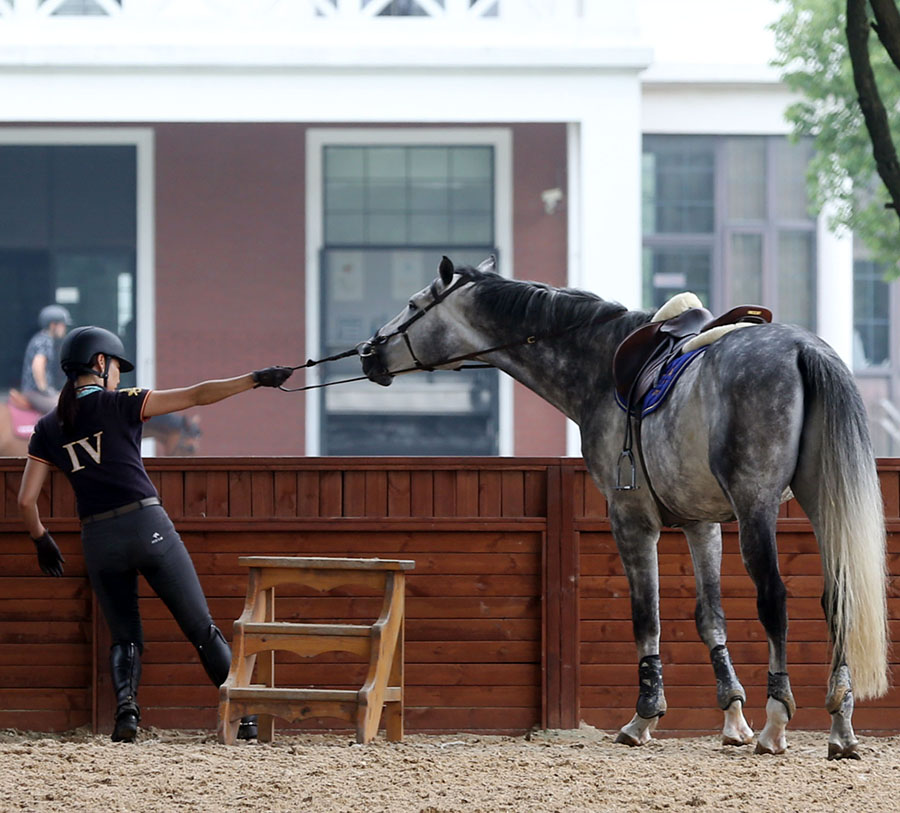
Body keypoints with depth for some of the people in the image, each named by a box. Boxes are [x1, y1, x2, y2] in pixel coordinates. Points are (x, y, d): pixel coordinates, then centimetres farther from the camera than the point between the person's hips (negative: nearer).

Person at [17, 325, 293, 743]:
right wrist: (255, 379, -2)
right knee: (202, 629, 6)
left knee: (125, 637, 16)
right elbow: (195, 396, -5)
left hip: (98, 540, 3)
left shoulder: (48, 428, 9)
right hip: (148, 525, -3)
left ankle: (125, 702, -13)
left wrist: (42, 541, 25)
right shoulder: (120, 404, 0)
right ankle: (243, 713, 4)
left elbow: (26, 500, 8)